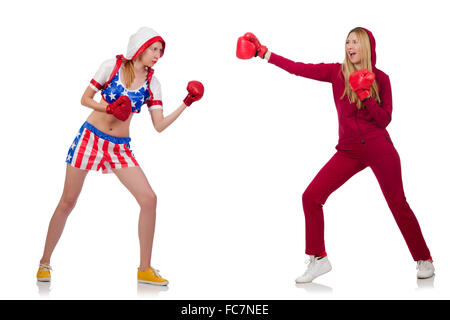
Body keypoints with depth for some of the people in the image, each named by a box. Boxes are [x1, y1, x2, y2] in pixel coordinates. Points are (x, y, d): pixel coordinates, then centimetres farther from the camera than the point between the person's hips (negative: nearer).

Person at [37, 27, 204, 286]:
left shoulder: (152, 83, 1)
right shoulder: (112, 66, -5)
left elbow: (159, 126, -4)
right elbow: (85, 99, 0)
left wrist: (186, 104, -12)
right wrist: (109, 108, -18)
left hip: (120, 147, 3)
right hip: (90, 138, -2)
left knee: (149, 199, -11)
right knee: (68, 202, 1)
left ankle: (145, 269, 1)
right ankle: (45, 262, 20)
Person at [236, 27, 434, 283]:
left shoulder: (381, 78, 1)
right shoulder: (337, 72, 5)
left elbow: (385, 119, -3)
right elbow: (299, 68, -4)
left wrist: (365, 96, -17)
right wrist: (263, 53, -9)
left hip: (379, 149, -3)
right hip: (349, 151, 3)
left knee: (398, 204, -2)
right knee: (311, 197, -7)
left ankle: (424, 260, 18)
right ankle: (318, 260, 6)